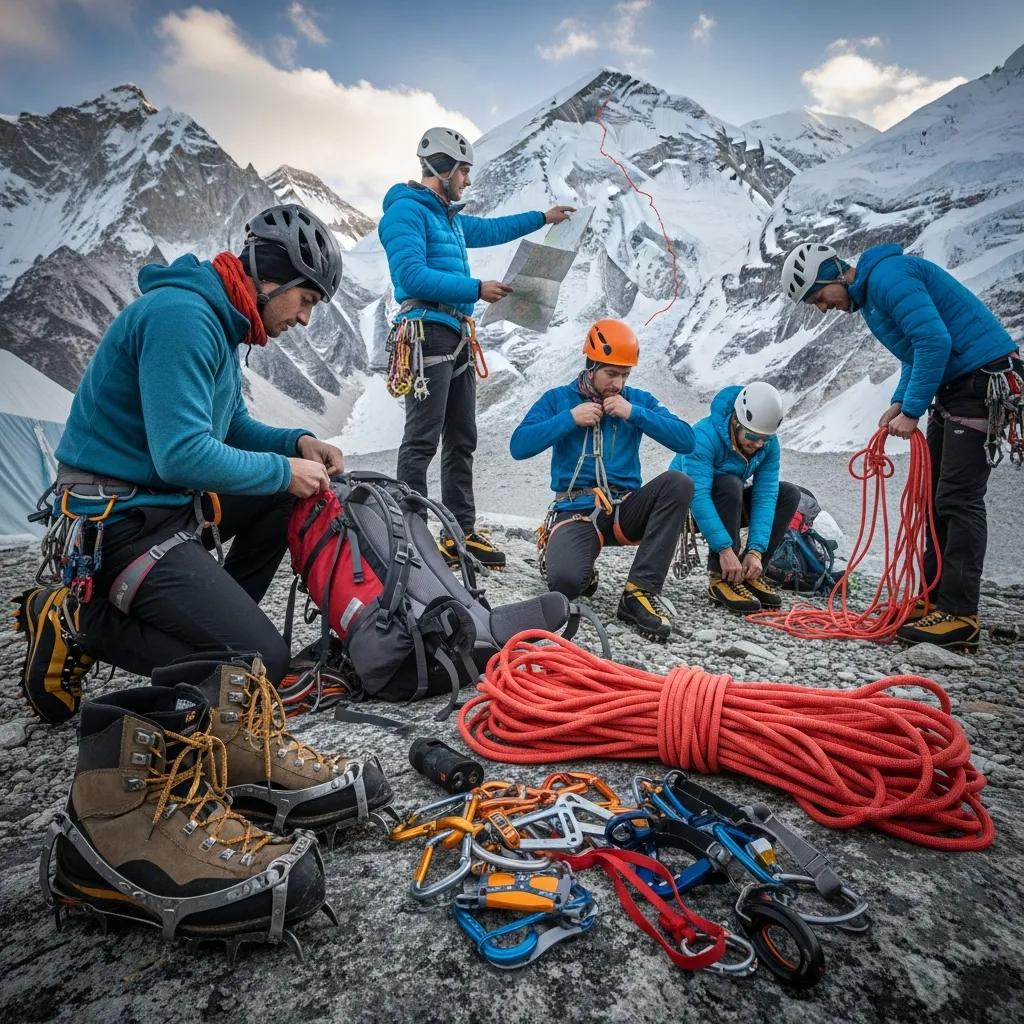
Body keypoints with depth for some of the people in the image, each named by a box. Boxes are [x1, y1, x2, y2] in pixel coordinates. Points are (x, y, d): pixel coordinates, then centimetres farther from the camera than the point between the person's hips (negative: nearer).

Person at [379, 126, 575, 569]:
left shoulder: (449, 217, 23)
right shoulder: (406, 210, -5)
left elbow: (490, 229, 40)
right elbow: (412, 277, -17)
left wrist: (543, 218, 47)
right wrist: (476, 289, -14)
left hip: (457, 337, 10)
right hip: (428, 332, -10)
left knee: (461, 440, 8)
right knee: (422, 440, -11)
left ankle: (461, 531, 14)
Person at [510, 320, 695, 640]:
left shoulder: (638, 401, 12)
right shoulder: (559, 398, 8)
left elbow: (686, 441, -1)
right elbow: (519, 446, -4)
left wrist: (634, 413, -9)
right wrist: (570, 418, -10)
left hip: (625, 509, 3)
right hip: (577, 511, -2)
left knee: (677, 483, -28)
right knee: (564, 582, -33)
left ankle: (640, 592, -24)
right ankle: (584, 575, 9)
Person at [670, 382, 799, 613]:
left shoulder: (769, 443, -12)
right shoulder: (705, 435, -31)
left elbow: (765, 495, -18)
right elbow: (698, 496, -39)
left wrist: (756, 550, -28)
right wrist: (725, 549, -43)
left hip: (730, 503, 6)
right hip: (686, 503, -6)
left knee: (789, 494, -9)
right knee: (730, 484, -34)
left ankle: (749, 574, -7)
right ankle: (720, 578, -28)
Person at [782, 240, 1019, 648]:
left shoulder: (888, 275, -16)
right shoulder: (868, 295, 15)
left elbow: (935, 341, -25)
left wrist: (912, 411, -20)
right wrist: (899, 403, 9)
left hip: (984, 376, -10)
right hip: (954, 385, 10)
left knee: (958, 499, -12)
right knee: (935, 496, 10)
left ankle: (959, 615, -7)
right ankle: (935, 597, 17)